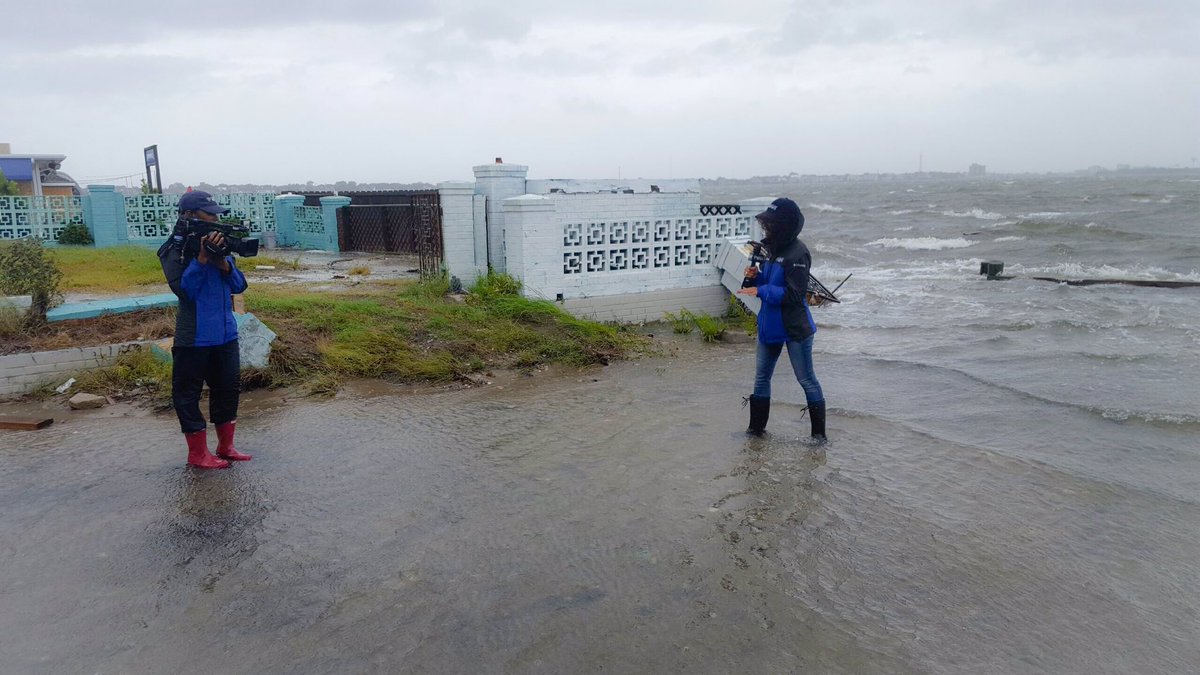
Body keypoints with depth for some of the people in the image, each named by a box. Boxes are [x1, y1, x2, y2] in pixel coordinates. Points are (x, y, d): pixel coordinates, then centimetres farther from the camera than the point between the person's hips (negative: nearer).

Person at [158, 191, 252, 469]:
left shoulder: (218, 242, 8)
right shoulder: (175, 250, -8)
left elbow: (239, 285, 4)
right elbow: (182, 288, -19)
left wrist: (223, 262, -14)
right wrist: (202, 257, -26)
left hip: (225, 331, 6)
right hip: (193, 336, -6)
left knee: (228, 387, 13)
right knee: (188, 393, 3)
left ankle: (225, 446, 26)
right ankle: (197, 453, 16)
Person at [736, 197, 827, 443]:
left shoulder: (797, 253, -19)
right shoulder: (772, 248, 8)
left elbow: (794, 294, -23)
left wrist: (760, 290, -21)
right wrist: (755, 276, -3)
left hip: (795, 328, -9)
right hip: (770, 325, 9)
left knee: (806, 380, 2)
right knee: (761, 378, 15)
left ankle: (819, 433, 14)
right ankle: (756, 428, 28)